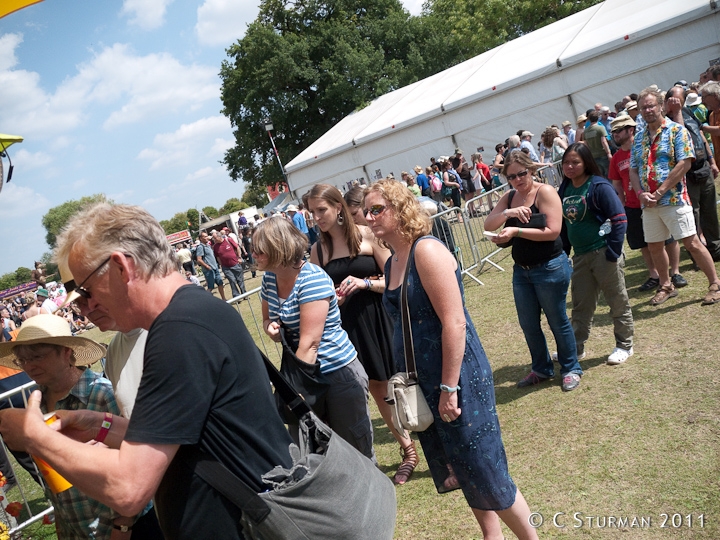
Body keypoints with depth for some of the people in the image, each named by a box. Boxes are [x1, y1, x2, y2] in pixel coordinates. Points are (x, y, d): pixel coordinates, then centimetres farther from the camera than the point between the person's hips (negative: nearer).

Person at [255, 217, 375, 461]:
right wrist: (270, 328, -6)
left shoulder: (312, 280, -21)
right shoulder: (269, 279, 1)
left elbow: (309, 343, -24)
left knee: (357, 450, 7)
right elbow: (268, 319, 18)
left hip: (339, 373, -7)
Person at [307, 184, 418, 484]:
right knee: (378, 391, 11)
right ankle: (408, 451, 30)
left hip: (379, 319, -3)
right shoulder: (317, 250, 3)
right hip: (349, 326, 4)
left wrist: (365, 282, -21)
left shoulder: (365, 235, -7)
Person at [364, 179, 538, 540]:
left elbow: (454, 323, -22)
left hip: (456, 376, -8)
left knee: (484, 472, 4)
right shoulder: (392, 263, 8)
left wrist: (449, 387, -22)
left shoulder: (427, 251, -17)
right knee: (462, 472, 20)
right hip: (422, 382, 8)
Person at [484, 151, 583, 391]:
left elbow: (553, 231, -22)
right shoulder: (509, 198, 6)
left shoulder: (545, 192, -12)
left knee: (558, 321, 7)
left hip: (550, 269, -6)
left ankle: (571, 369, 27)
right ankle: (541, 369, 33)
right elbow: (488, 225, -5)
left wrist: (516, 231, -27)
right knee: (528, 325, 14)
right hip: (521, 270, 6)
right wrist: (508, 213, -23)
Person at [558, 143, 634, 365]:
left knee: (618, 301, 8)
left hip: (604, 253, -6)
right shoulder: (564, 190, 5)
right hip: (580, 256, 6)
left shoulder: (599, 186, -12)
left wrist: (613, 252, -16)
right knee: (580, 305, 15)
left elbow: (619, 219, -14)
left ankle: (624, 345, 24)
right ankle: (576, 347, 27)